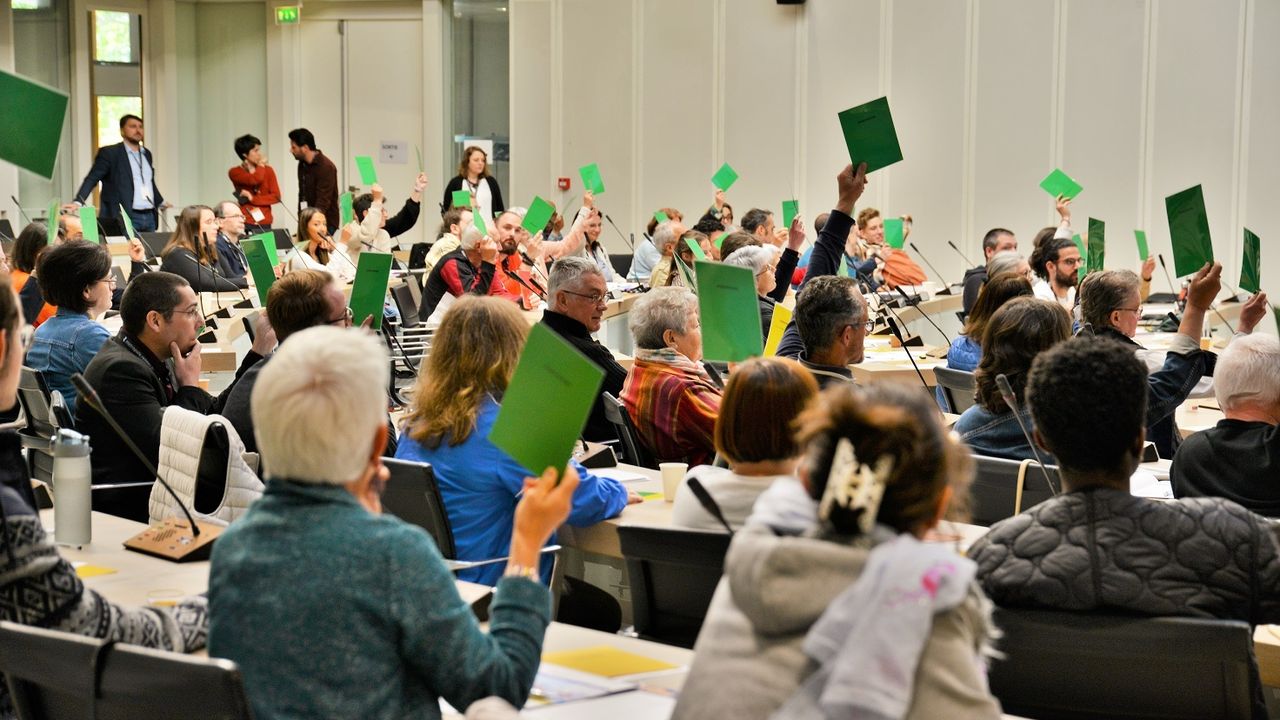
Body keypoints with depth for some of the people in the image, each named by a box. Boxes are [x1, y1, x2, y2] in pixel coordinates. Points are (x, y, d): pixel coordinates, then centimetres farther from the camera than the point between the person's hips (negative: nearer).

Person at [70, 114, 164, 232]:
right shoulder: (109, 153, -1)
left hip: (149, 217, 6)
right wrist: (77, 202, -18)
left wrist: (160, 202, 34)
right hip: (124, 217, -6)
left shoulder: (147, 154, 18)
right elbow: (91, 179, -7)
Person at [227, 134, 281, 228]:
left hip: (265, 223, 3)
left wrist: (252, 198, -8)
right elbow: (255, 180, -17)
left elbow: (276, 196, 2)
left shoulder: (268, 170, 10)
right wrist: (261, 165, 1)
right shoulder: (234, 172, 1)